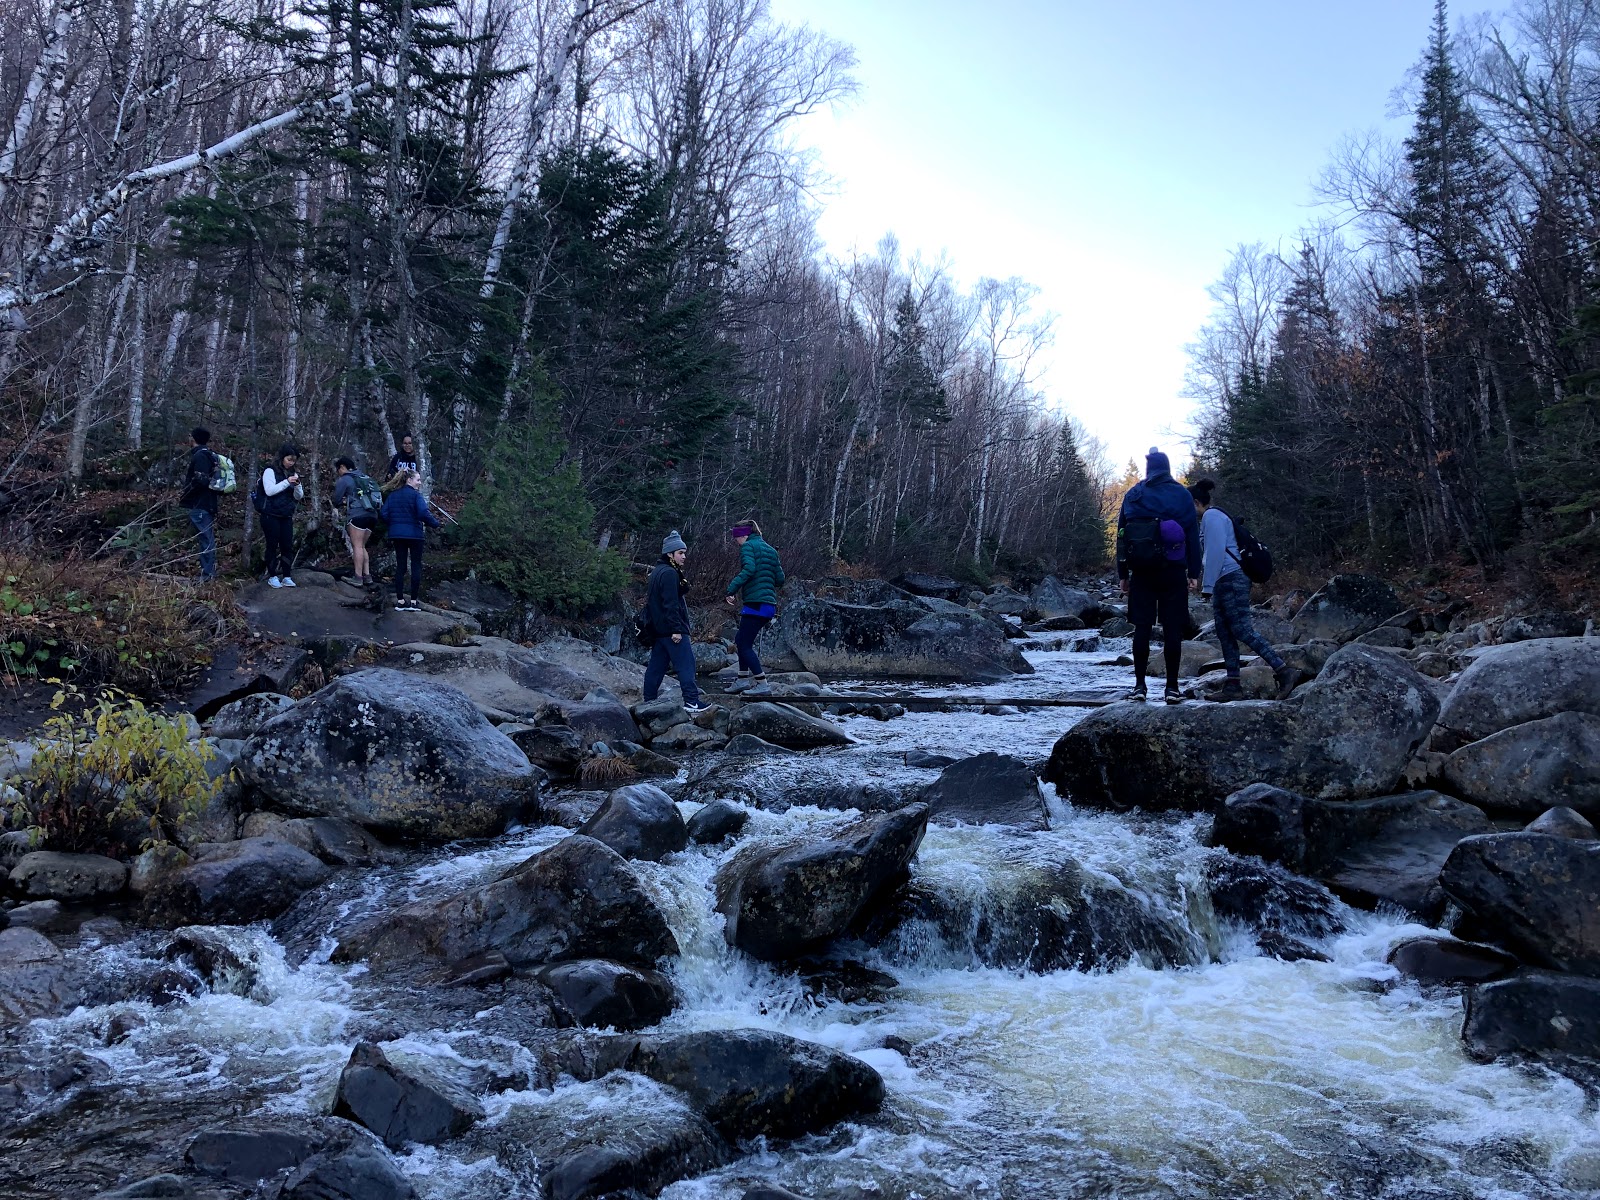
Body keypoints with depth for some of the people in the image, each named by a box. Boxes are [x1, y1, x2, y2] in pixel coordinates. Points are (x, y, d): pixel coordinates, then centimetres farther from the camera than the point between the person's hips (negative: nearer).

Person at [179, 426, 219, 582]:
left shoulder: (200, 456, -14)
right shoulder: (209, 455, 14)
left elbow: (200, 481, -23)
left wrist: (183, 495, -12)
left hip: (200, 505, -10)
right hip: (207, 503, 10)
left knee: (206, 539, -7)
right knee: (209, 539, 13)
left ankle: (206, 574, -5)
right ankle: (210, 572, 19)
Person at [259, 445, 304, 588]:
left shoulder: (293, 474, 11)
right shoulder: (270, 471, -4)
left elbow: (299, 497, 9)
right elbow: (269, 491, -17)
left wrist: (297, 485, -10)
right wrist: (287, 482, -20)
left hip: (286, 516, 5)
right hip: (271, 516, -5)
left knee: (288, 546, 1)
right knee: (272, 546, 0)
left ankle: (286, 577, 6)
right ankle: (272, 577, 6)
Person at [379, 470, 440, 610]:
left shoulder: (393, 494, 7)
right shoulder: (415, 495, -9)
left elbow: (385, 514, 3)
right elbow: (424, 513, -21)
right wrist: (435, 523, -6)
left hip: (397, 534, 5)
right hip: (414, 534, -5)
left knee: (400, 566, 9)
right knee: (416, 566, 4)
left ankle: (400, 601, 8)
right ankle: (414, 601, 3)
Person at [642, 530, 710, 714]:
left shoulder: (657, 572, 18)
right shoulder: (669, 574, -14)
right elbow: (670, 604, -20)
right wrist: (676, 629, -21)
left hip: (658, 628, 10)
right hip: (671, 628, -10)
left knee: (656, 666, 11)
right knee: (686, 664, -11)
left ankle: (649, 701, 13)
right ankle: (692, 702, -16)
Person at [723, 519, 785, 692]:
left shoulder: (748, 546, -3)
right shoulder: (771, 549, 20)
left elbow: (749, 569, -20)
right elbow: (780, 579, 16)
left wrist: (732, 589, -16)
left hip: (755, 603, -9)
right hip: (770, 605, 9)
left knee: (745, 646, -5)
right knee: (740, 640, 20)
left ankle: (762, 684, -8)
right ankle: (743, 679, 22)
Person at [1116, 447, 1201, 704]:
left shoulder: (1133, 495, 9)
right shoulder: (1182, 494, 4)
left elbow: (1121, 534, 7)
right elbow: (1192, 534, 1)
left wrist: (1122, 574, 9)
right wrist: (1194, 572, 2)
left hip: (1141, 570, 2)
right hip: (1172, 571, -1)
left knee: (1142, 627, 3)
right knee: (1173, 628, 0)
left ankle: (1139, 686, 1)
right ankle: (1172, 688, 0)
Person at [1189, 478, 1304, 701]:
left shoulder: (1211, 516, -8)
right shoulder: (1213, 517, 24)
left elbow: (1215, 551, -17)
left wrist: (1207, 585, -16)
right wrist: (1209, 584, 20)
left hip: (1231, 580, -11)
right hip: (1224, 583, 11)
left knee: (1242, 630, -14)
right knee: (1225, 633, 6)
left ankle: (1285, 672, -15)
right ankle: (1232, 686, 5)